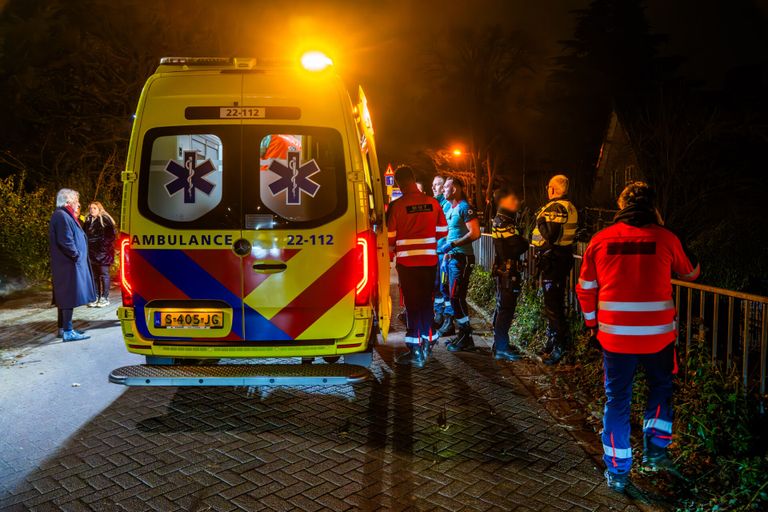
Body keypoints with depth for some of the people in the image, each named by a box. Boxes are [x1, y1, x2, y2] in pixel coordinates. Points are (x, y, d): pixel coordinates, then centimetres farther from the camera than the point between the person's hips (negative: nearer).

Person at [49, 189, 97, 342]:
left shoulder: (64, 215, 18)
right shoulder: (62, 216, -15)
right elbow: (65, 241, -24)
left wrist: (77, 255, 13)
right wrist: (76, 255, -15)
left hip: (66, 264, 11)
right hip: (68, 265, -11)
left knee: (65, 296, 14)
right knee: (70, 296, -8)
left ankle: (63, 328, 22)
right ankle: (68, 332, -6)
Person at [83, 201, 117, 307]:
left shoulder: (105, 220, -3)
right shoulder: (88, 221, 15)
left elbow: (111, 236, -9)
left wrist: (106, 247, -16)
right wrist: (86, 247, 8)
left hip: (102, 252, -6)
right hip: (92, 253, 6)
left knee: (104, 274, -3)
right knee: (94, 275, 8)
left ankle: (105, 298, 1)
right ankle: (96, 297, 14)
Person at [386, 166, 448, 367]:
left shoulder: (396, 206, -11)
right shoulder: (433, 203, 0)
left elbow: (390, 237, -8)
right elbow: (443, 231, 6)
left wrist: (393, 249, 13)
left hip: (407, 261, -3)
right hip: (429, 260, 3)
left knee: (412, 304, 3)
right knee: (426, 301, 18)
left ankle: (415, 351, 5)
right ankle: (427, 341, 29)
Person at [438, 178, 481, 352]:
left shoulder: (464, 208, -12)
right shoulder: (449, 208, 16)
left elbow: (475, 233, -20)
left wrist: (452, 245, -21)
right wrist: (445, 255, 18)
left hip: (461, 258, -9)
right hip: (450, 257, 9)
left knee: (457, 296, -9)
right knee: (447, 292, 14)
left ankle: (466, 338, -2)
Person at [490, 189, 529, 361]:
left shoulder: (505, 219, 16)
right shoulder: (503, 221, -17)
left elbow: (516, 245, 14)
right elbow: (518, 247, -21)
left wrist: (521, 243, -4)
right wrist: (525, 243, -2)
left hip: (505, 270, 11)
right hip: (507, 270, -11)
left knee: (502, 308, 16)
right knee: (506, 308, -7)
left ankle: (500, 344, 26)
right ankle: (501, 348, -2)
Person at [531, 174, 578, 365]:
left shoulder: (555, 208, -18)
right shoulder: (570, 207, 13)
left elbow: (550, 235, -26)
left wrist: (541, 220, -11)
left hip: (552, 260, -10)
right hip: (565, 258, 10)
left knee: (552, 304, -7)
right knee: (557, 301, 18)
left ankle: (559, 345, -5)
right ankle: (554, 339, 29)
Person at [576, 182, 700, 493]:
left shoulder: (601, 240, -1)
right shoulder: (665, 238, -4)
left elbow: (586, 288, 5)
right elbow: (689, 273, 16)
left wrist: (592, 322, 18)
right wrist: (696, 266, 39)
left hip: (614, 335, 1)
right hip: (657, 335, -1)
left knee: (617, 400, 12)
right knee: (661, 386, 26)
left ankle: (617, 472, 20)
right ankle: (655, 448, 22)